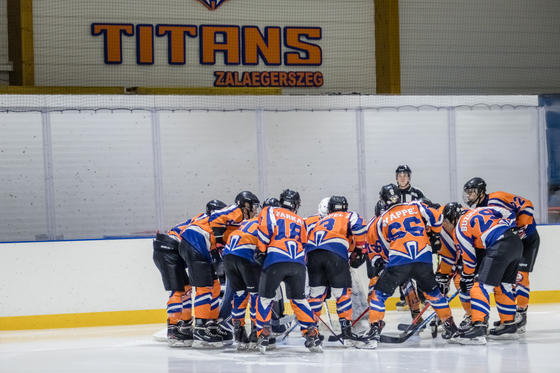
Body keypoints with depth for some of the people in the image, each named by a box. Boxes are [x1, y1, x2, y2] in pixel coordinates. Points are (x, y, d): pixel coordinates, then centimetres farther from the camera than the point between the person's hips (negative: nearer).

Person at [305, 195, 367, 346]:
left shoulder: (322, 220, 36)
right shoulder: (350, 216, 22)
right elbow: (358, 226, 1)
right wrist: (359, 249, 8)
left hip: (312, 251, 4)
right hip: (336, 252, -4)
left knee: (316, 292, 14)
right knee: (343, 292, 4)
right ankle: (346, 330, -1)